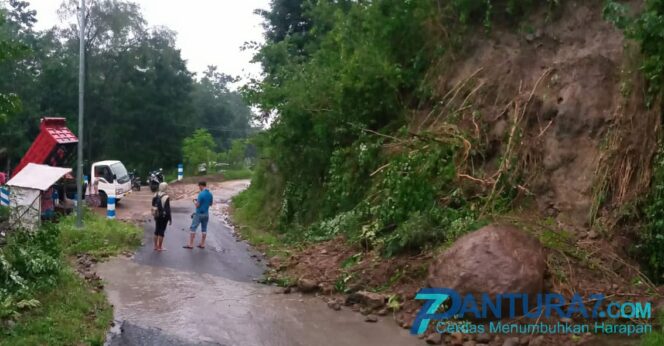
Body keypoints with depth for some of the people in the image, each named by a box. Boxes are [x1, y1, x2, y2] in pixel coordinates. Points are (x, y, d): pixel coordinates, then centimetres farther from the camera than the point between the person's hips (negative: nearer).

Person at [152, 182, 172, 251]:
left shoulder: (155, 195, 1)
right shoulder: (166, 197, -20)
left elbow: (153, 205, 9)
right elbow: (167, 209, -18)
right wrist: (170, 219, -10)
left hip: (156, 216, 7)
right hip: (163, 216, -7)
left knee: (157, 230, 17)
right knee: (162, 231, 3)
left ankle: (156, 246, 25)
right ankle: (160, 247, 10)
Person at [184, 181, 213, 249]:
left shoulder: (201, 194, -18)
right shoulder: (210, 194, 4)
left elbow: (197, 205, -17)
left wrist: (195, 201, 2)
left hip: (199, 214, -7)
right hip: (206, 214, 7)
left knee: (193, 228, 0)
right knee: (204, 229, 12)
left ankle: (190, 244, -1)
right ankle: (202, 244, 15)